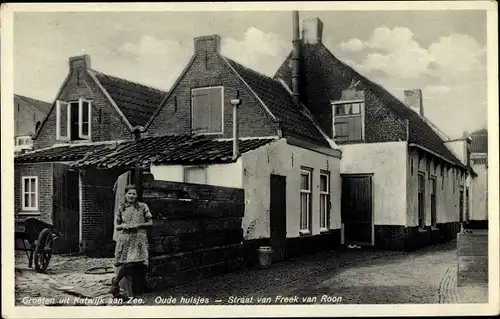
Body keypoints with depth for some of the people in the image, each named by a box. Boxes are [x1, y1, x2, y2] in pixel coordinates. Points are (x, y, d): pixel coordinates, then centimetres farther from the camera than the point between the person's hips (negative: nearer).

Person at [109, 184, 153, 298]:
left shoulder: (143, 206, 6)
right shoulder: (121, 208, 11)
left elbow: (150, 223, 5)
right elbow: (117, 226, 16)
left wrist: (138, 225, -9)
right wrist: (122, 226, -7)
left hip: (138, 239, -1)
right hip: (124, 239, 1)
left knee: (132, 263, -14)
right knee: (125, 264, -8)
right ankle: (129, 292, 8)